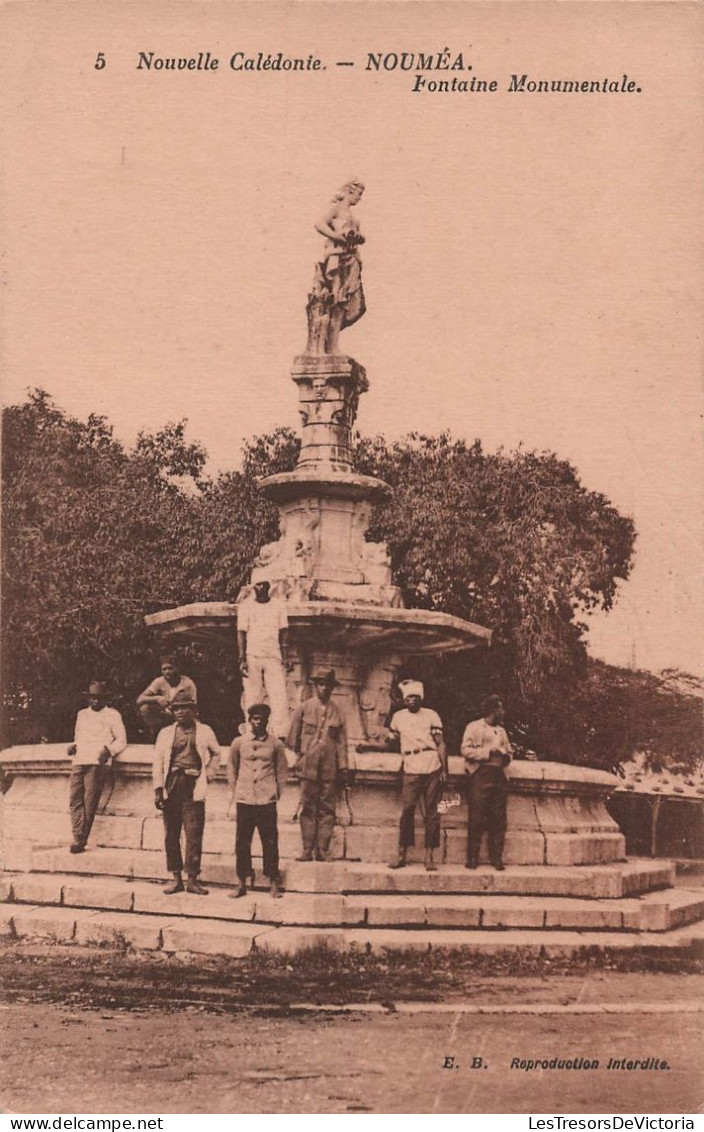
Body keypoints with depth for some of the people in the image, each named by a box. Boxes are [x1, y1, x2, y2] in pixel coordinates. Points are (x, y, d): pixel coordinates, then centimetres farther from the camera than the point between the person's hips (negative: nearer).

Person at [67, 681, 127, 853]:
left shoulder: (112, 715, 11)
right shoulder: (82, 714, 26)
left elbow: (121, 740, 6)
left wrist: (108, 750, -12)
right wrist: (73, 746, 9)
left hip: (98, 762, -5)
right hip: (79, 761, 5)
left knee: (90, 802, -11)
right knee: (75, 799, -10)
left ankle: (81, 841, -10)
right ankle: (79, 839, -14)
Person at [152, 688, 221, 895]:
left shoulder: (204, 731, 8)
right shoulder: (166, 733, 11)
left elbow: (216, 754, 19)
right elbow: (158, 762, 8)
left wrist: (207, 775, 6)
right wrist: (158, 789, 0)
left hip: (193, 788, -2)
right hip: (172, 787, 2)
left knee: (194, 835, -7)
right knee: (170, 835, 4)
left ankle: (193, 879, -2)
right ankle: (176, 878, 12)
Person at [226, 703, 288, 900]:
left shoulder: (275, 744, 4)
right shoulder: (238, 743, 6)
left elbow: (282, 771, 10)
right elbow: (231, 768, 15)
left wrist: (276, 795, 5)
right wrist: (234, 794, 12)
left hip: (267, 801, -1)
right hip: (244, 800, 1)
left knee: (270, 841, 0)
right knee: (242, 842, 3)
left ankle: (273, 883, 9)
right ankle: (242, 884, 11)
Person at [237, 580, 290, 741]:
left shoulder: (279, 604, 10)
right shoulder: (246, 606, 5)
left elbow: (283, 631, 10)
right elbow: (241, 633, 2)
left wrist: (284, 655, -1)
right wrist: (242, 659, -7)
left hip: (274, 656, 1)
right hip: (252, 656, -1)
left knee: (279, 696, -10)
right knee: (252, 697, -4)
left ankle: (281, 735, -14)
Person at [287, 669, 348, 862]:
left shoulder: (337, 712, 9)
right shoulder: (304, 708, 4)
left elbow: (342, 741, 9)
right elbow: (293, 737, 11)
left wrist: (343, 766, 3)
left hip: (329, 767, 1)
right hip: (308, 766, -1)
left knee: (327, 809, 0)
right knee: (308, 809, -1)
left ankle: (322, 851, 3)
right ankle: (307, 850, 2)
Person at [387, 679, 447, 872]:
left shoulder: (431, 715, 6)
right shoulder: (398, 717, 12)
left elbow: (440, 743, 5)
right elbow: (394, 738, 30)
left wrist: (444, 769, -2)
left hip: (432, 768, -1)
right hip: (411, 769, 1)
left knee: (431, 811, 0)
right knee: (407, 810, -6)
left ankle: (430, 856, 4)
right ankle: (402, 854, 2)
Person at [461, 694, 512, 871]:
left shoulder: (501, 731, 25)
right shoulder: (474, 727, 4)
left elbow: (508, 751, 27)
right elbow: (466, 749, -8)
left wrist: (506, 757, 3)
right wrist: (488, 753, -12)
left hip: (499, 776, 6)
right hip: (480, 775, -6)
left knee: (499, 819, 1)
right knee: (477, 818, -8)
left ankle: (496, 858, 5)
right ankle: (472, 858, -4)